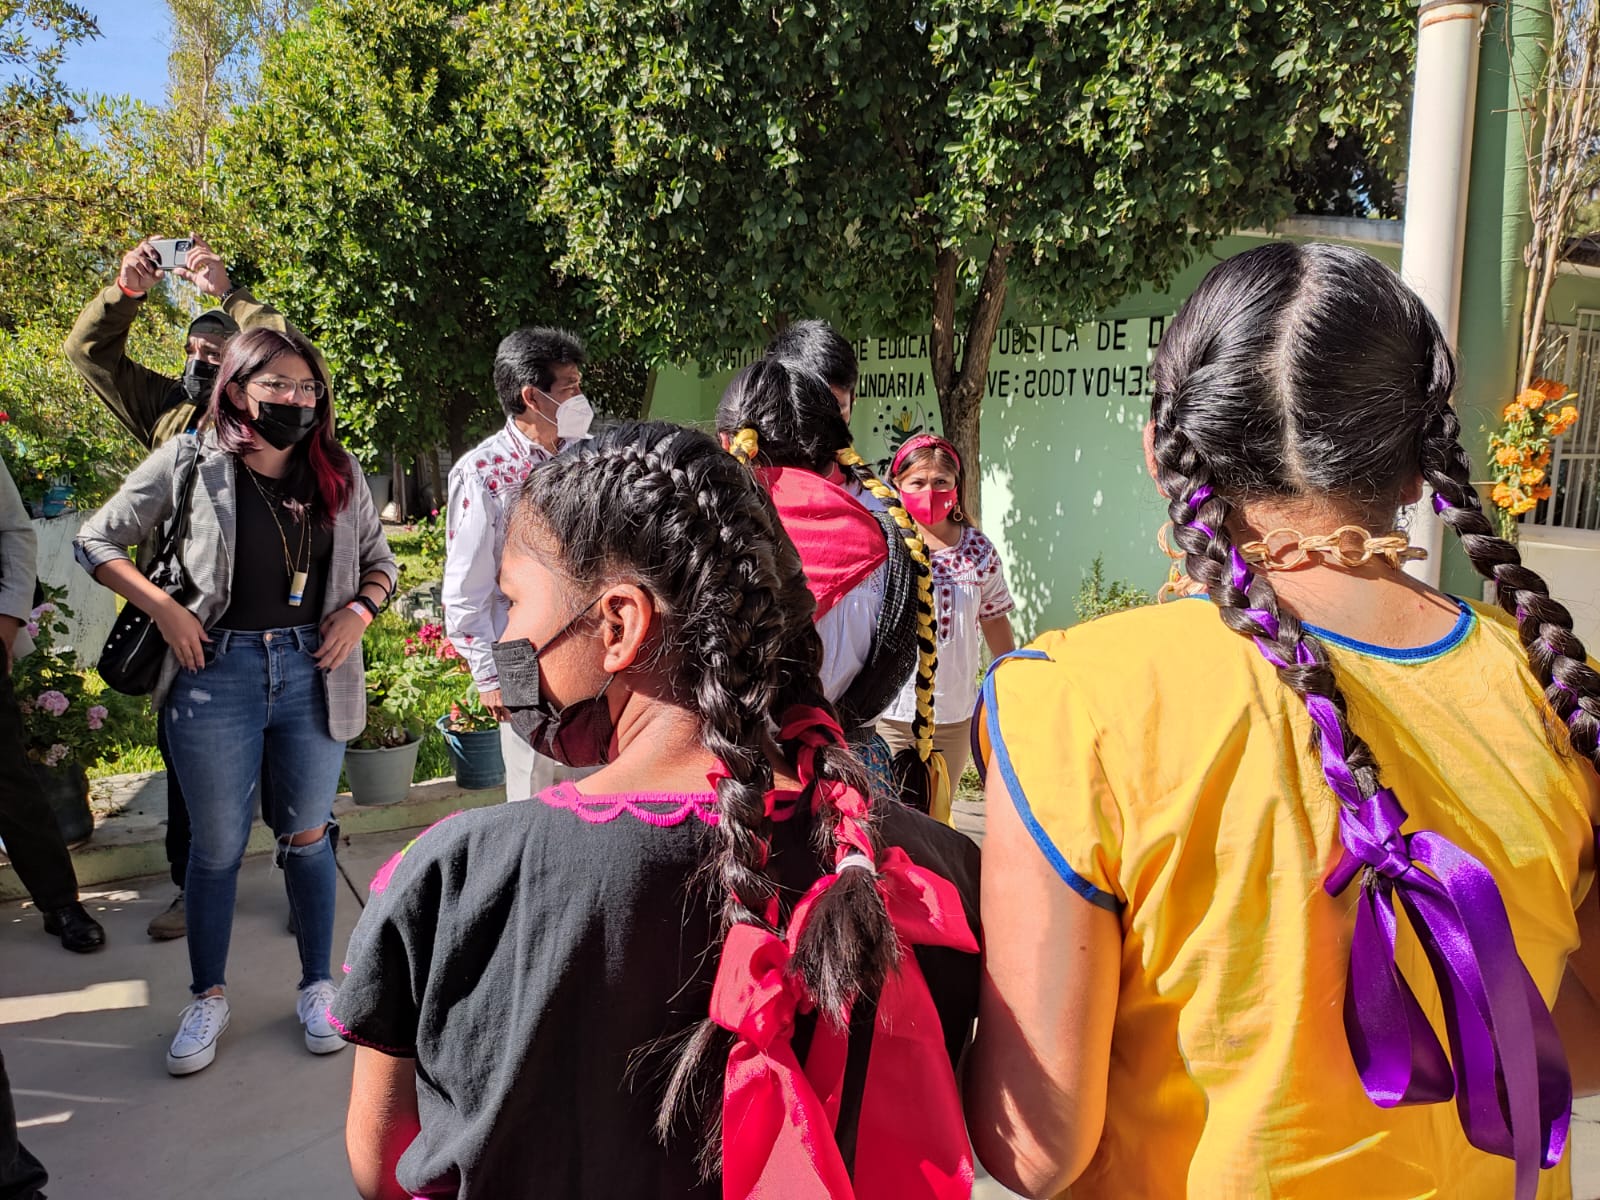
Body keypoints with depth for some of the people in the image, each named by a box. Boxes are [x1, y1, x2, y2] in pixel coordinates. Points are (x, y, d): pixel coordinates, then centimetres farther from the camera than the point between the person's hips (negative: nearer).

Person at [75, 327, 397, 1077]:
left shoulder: (339, 473, 3)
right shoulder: (192, 463, -5)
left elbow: (380, 560, 15)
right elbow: (96, 541, 2)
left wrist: (360, 609, -5)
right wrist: (164, 609, -9)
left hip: (312, 671, 2)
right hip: (219, 671, -2)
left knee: (307, 835, 13)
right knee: (218, 844, 10)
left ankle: (317, 985, 29)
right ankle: (209, 999, 29)